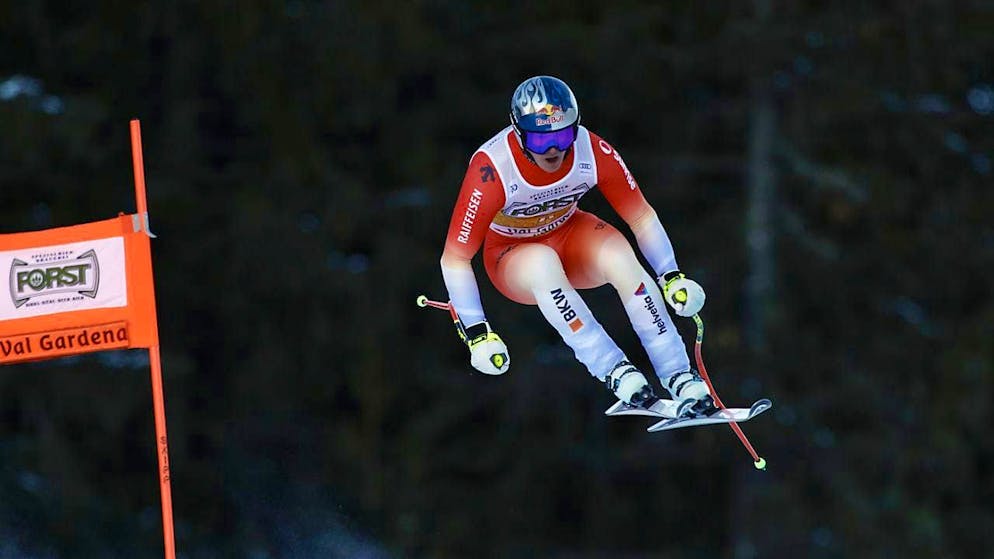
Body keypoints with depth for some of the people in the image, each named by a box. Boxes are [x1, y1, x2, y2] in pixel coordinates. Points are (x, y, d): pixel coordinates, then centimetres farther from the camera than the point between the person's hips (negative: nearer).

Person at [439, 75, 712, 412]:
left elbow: (641, 217, -10)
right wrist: (477, 334, -28)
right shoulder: (492, 170, -32)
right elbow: (454, 258, -27)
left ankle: (679, 376, -26)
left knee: (620, 256, -30)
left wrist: (672, 277, -18)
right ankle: (614, 371, -34)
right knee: (543, 263, -37)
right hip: (512, 255, -2)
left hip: (570, 234, 2)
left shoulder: (593, 152, -24)